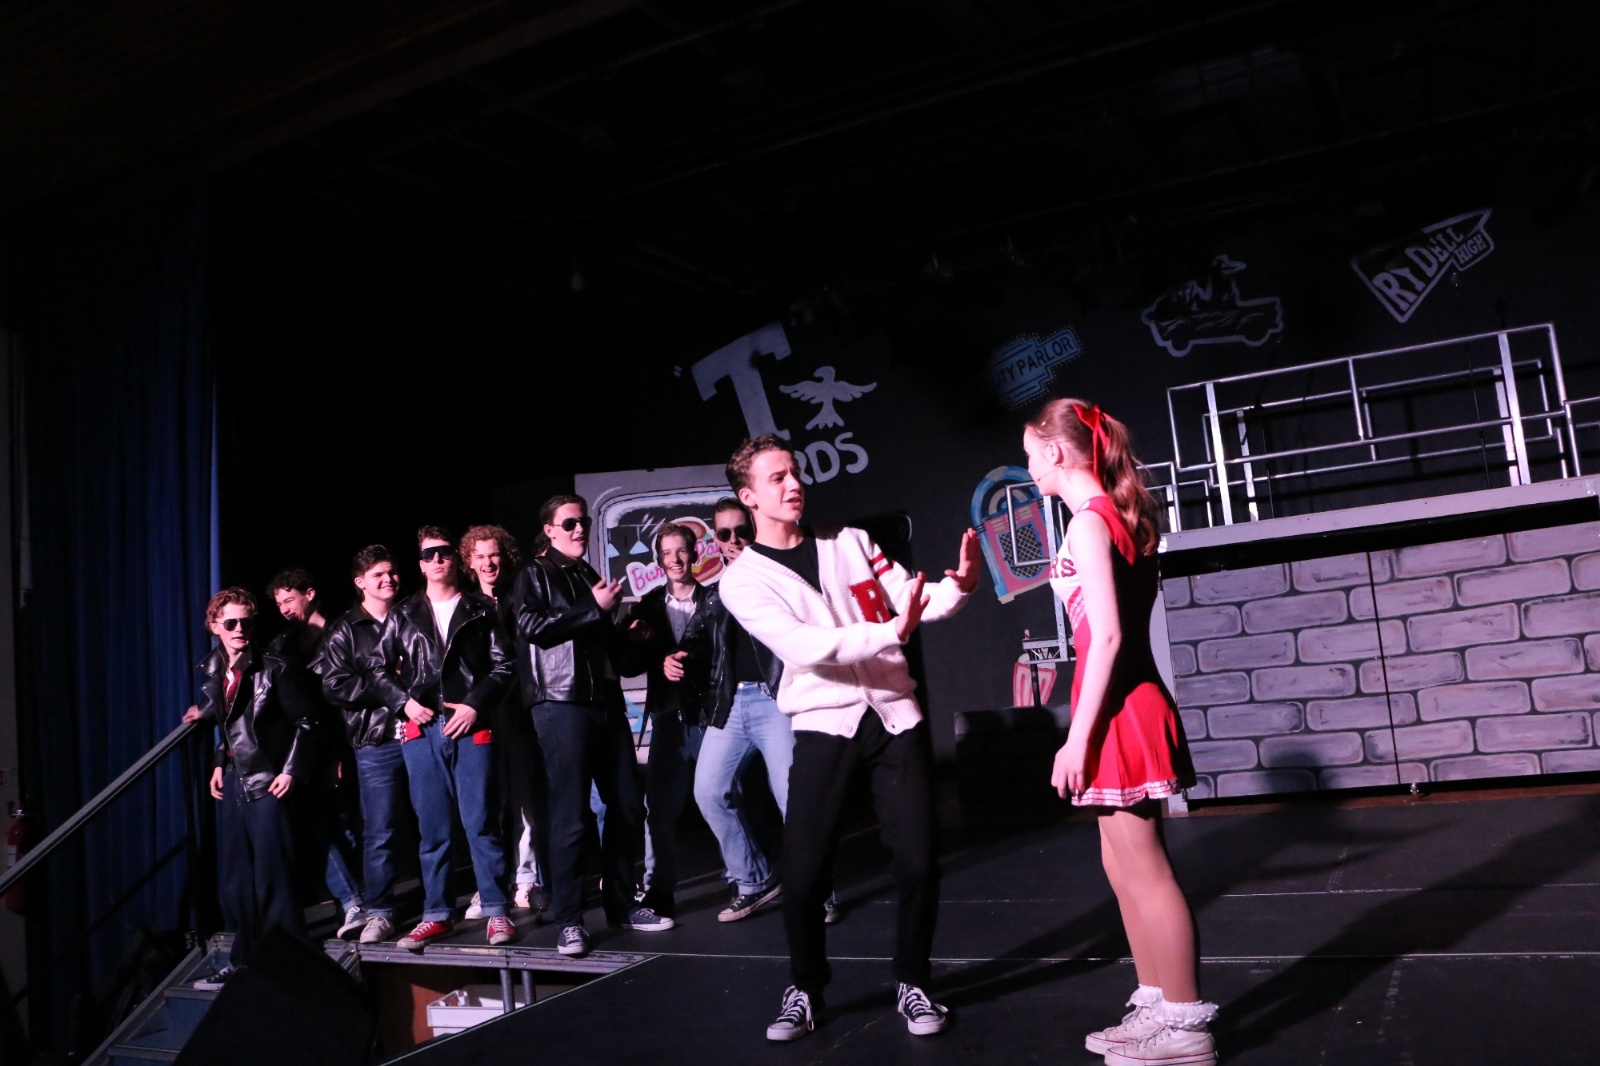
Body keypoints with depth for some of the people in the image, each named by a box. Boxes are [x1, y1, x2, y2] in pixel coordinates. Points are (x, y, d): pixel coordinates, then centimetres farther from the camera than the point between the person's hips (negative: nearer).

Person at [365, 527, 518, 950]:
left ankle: (495, 911, 4)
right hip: (422, 729, 2)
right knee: (432, 828, 7)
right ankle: (436, 915, 15)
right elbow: (377, 667, 13)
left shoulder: (480, 610, 7)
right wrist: (405, 701, -1)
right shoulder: (403, 615, 13)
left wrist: (475, 704, -9)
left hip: (471, 727, -2)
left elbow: (503, 665, 2)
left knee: (480, 822, -4)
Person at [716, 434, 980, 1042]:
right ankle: (805, 989, 22)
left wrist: (958, 586, -18)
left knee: (918, 861, 0)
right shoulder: (743, 580, -2)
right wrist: (892, 632, -29)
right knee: (803, 874, -3)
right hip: (824, 726, -2)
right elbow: (802, 647, -18)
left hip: (895, 715, 3)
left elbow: (912, 601, 4)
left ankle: (913, 984, 22)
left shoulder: (851, 543, 9)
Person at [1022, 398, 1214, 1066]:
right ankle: (1157, 1006, 28)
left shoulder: (1088, 520, -15)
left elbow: (1106, 636, -21)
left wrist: (1079, 735, -20)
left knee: (1143, 870, -1)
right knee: (1126, 866, 17)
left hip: (1115, 709, -10)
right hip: (1129, 702, 10)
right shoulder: (1120, 513, 13)